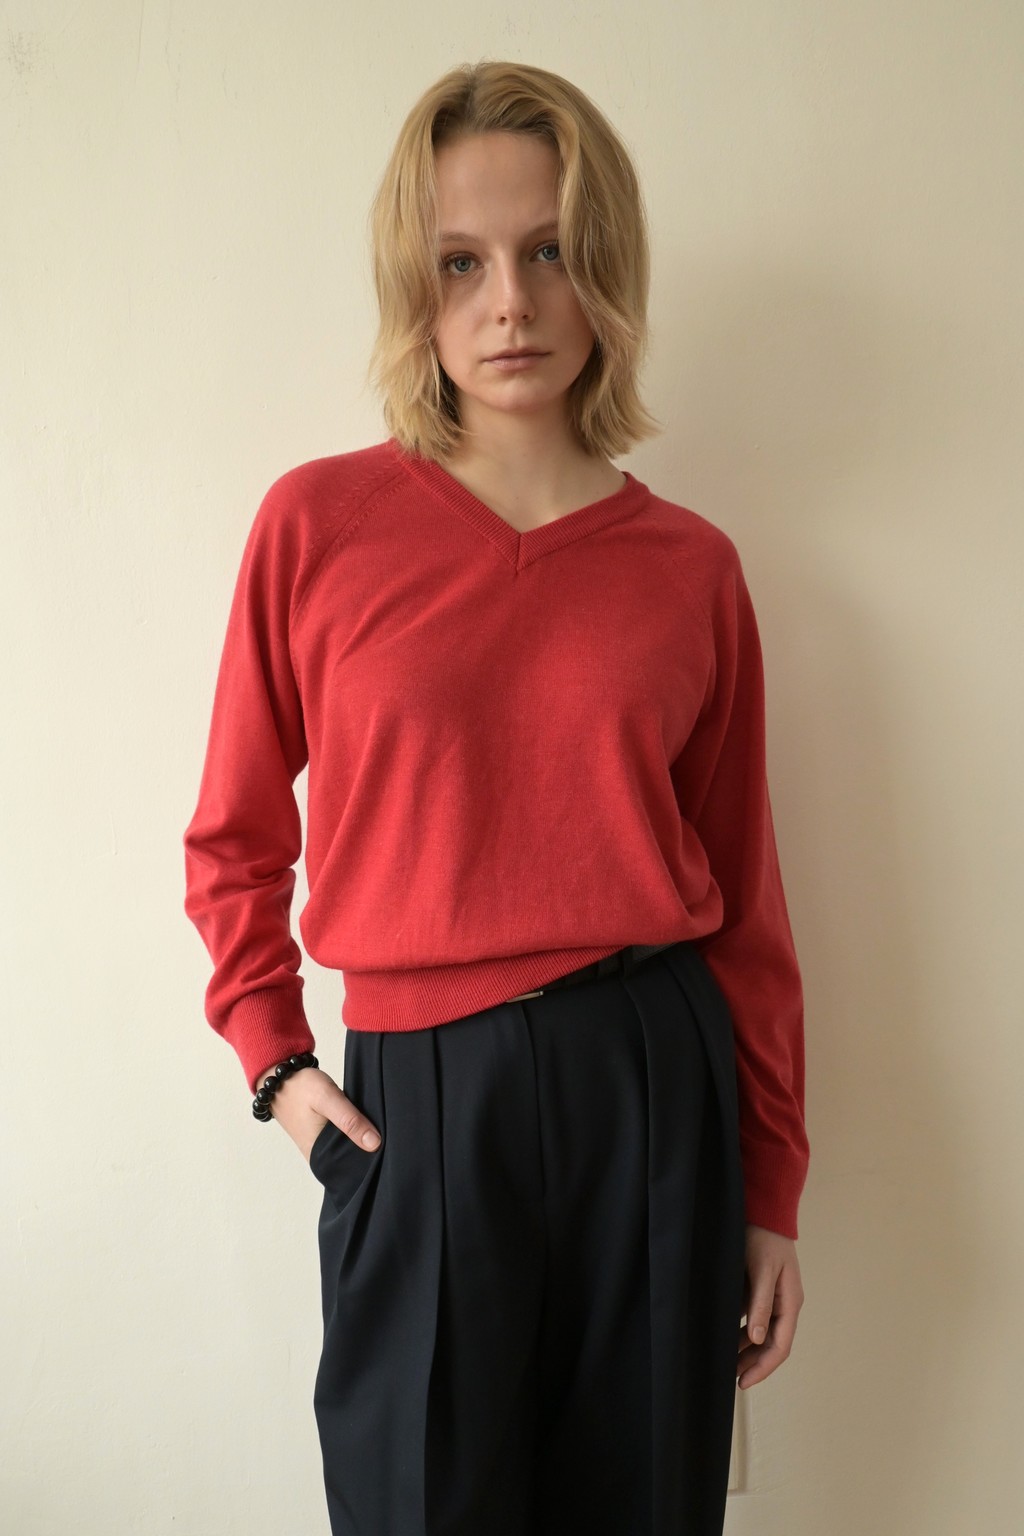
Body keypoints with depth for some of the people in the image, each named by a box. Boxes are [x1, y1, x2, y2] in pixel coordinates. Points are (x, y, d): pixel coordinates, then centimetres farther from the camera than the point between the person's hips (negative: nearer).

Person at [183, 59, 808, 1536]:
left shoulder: (690, 567, 1)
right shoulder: (318, 522, -2)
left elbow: (743, 900, 5)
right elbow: (237, 837, 7)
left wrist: (772, 1194, 7)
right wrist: (273, 1059, -3)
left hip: (655, 1082, 2)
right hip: (417, 1096, -1)